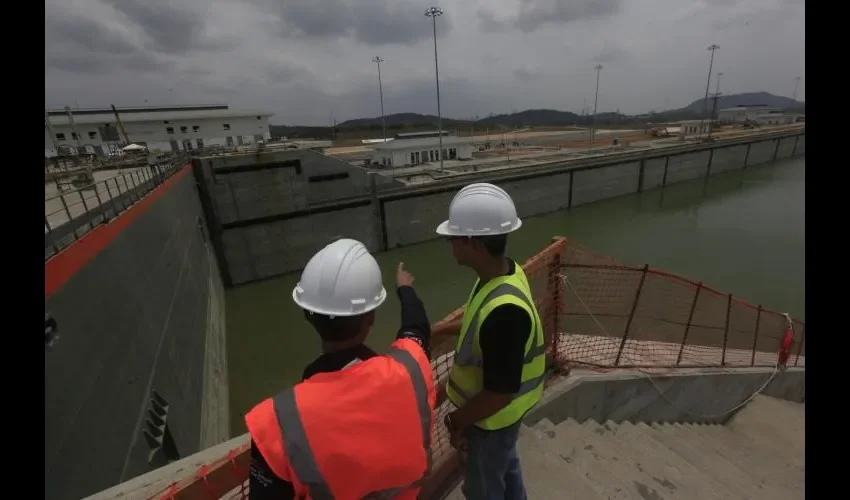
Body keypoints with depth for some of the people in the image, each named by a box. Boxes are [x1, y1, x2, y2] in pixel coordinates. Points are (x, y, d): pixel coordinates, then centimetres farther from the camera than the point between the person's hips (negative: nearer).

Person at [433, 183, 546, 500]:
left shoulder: (504, 310, -40)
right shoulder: (506, 272, -12)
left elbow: (500, 393, -30)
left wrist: (459, 420, -15)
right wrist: (440, 331, 6)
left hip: (492, 416, -8)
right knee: (506, 466, 34)